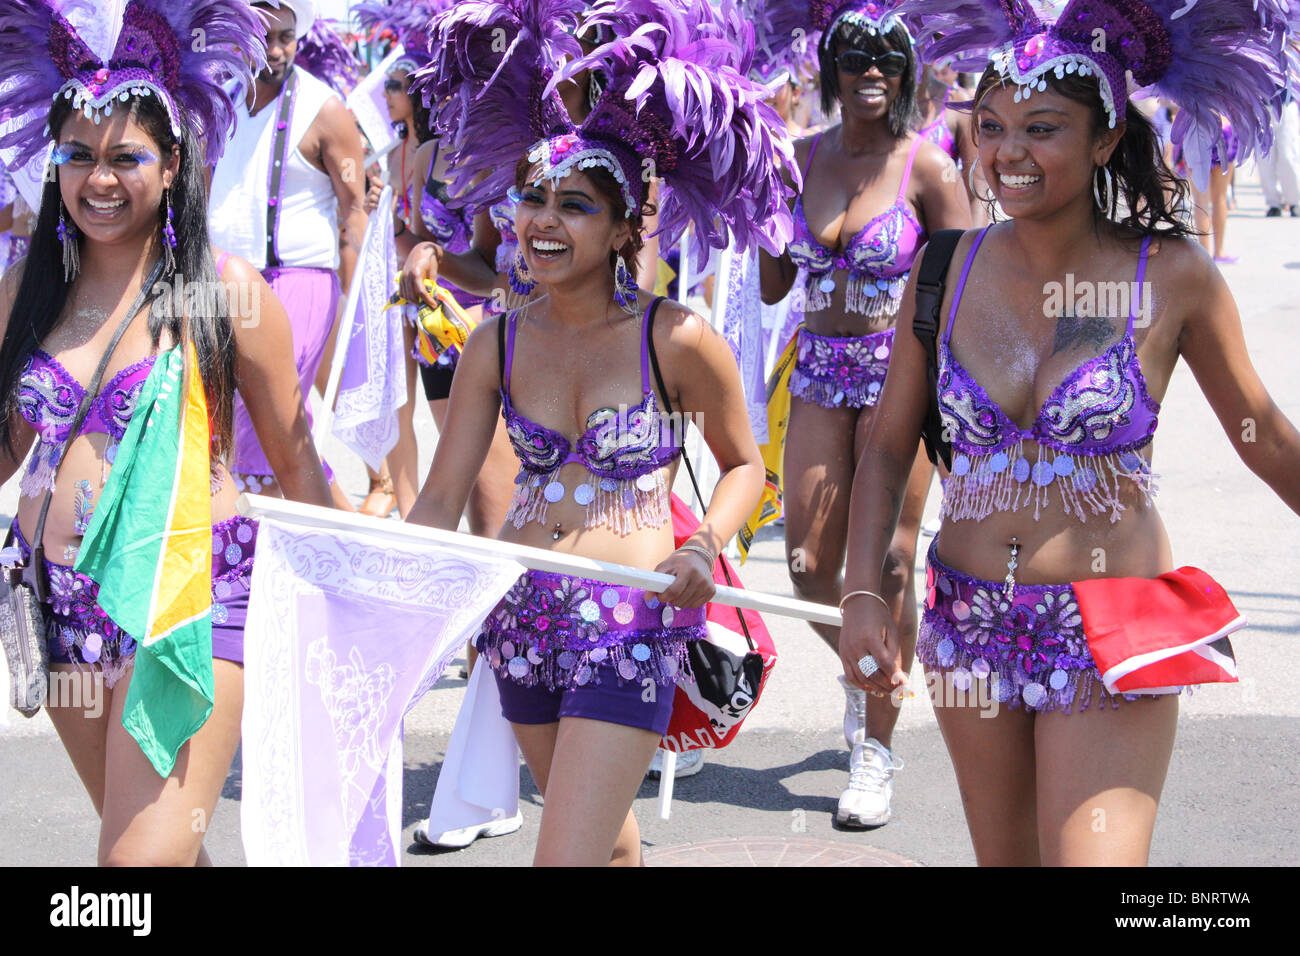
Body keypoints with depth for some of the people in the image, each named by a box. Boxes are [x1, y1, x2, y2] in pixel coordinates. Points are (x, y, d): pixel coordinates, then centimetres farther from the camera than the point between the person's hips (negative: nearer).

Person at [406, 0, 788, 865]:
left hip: (630, 626, -5)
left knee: (569, 857, -11)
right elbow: (442, 498, 2)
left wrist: (705, 547, -13)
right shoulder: (497, 346, 1)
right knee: (606, 835, 22)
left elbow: (744, 464, 4)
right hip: (520, 618, 5)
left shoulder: (676, 340, -10)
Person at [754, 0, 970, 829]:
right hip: (821, 373, 4)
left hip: (902, 371, -4)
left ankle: (876, 747, 11)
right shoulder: (805, 158, 5)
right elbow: (772, 286, 8)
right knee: (809, 567, 4)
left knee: (888, 562, -2)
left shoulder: (927, 166, -8)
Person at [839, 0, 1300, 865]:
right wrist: (862, 593, -7)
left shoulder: (1172, 276, -8)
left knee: (1093, 855, -14)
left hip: (1111, 637, -3)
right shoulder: (948, 271, -1)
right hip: (969, 622, 3)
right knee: (1005, 857, 16)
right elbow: (890, 451, 5)